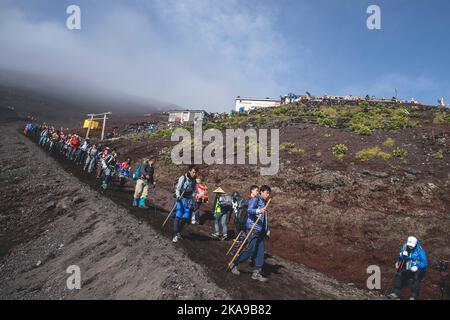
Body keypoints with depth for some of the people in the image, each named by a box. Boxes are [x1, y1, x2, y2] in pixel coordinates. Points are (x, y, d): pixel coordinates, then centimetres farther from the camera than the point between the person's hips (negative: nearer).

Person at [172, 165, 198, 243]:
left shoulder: (194, 181, 7)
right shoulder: (183, 178, -10)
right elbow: (177, 188, -15)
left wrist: (192, 202, 8)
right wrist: (178, 196, -33)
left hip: (189, 199, 5)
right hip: (181, 198, -5)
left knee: (186, 217, 2)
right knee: (178, 216, -12)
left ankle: (178, 232, 21)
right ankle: (175, 235, -8)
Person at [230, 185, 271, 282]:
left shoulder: (264, 202, 20)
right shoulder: (255, 200, -7)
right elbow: (249, 210, -25)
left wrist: (268, 230, 30)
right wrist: (258, 211, -44)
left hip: (261, 231, 8)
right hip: (253, 228, -8)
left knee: (260, 252, 4)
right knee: (250, 250, -10)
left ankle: (256, 273, 11)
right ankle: (234, 264, 9)